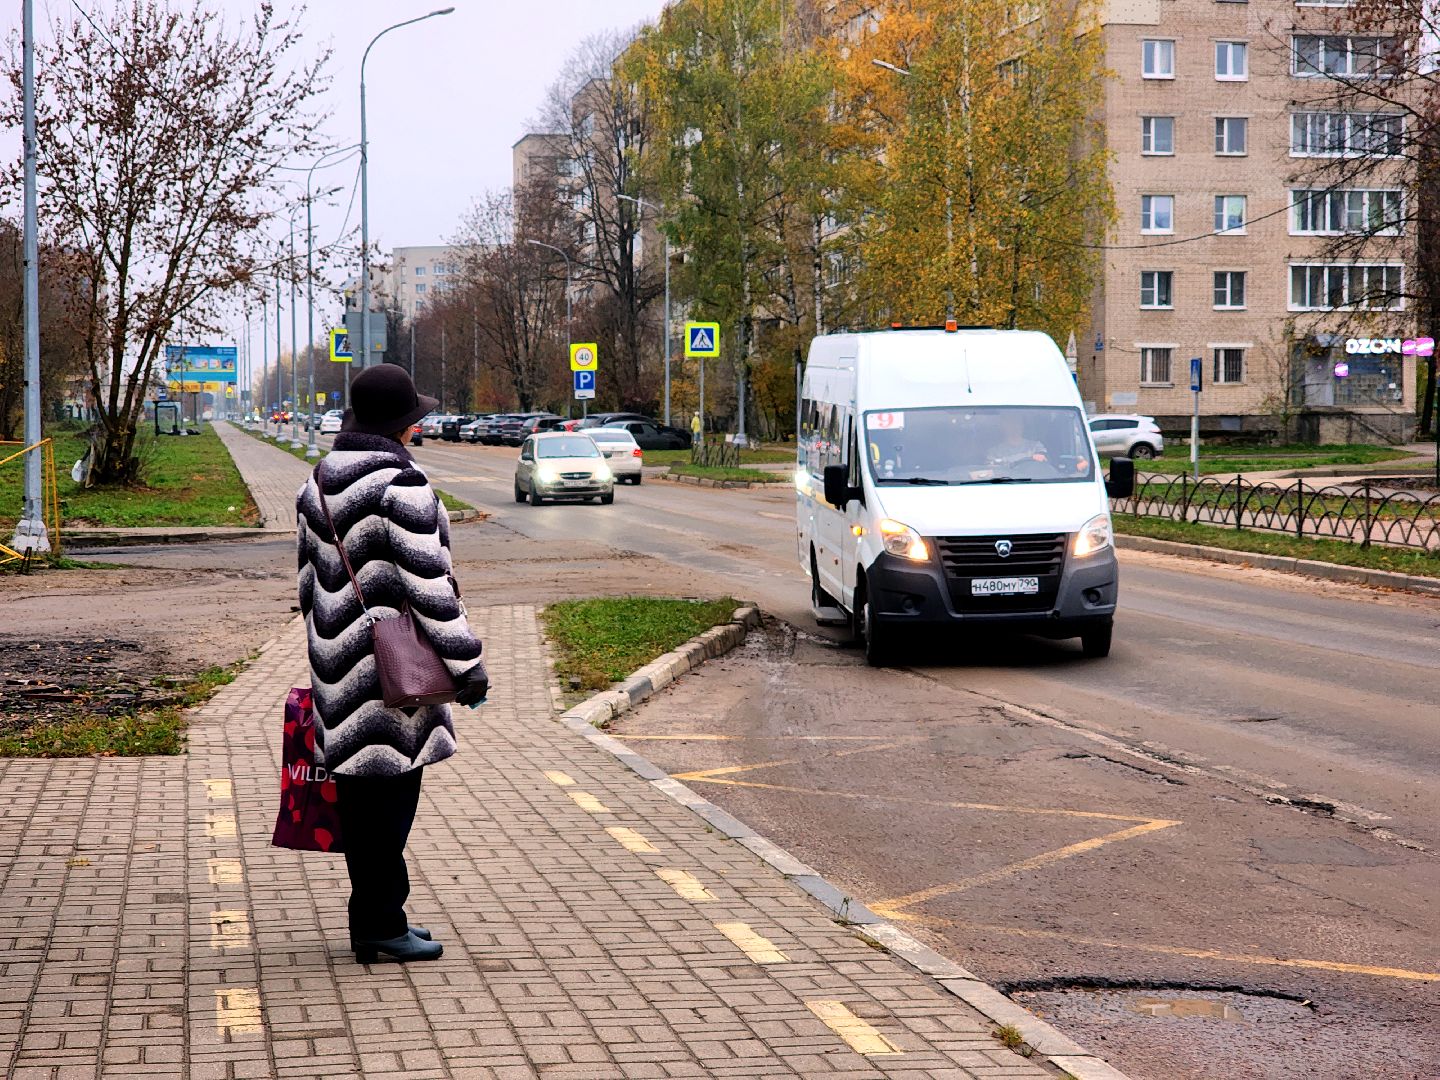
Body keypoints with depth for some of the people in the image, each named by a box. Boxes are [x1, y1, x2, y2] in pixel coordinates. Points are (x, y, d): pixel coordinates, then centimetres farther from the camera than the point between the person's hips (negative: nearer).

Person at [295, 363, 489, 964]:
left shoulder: (317, 486, 11)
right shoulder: (401, 487, -16)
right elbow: (432, 587, -16)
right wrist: (468, 667, -9)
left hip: (339, 667, 8)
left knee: (359, 796, 13)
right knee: (389, 796, -2)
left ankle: (375, 919, 22)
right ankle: (379, 924, 3)